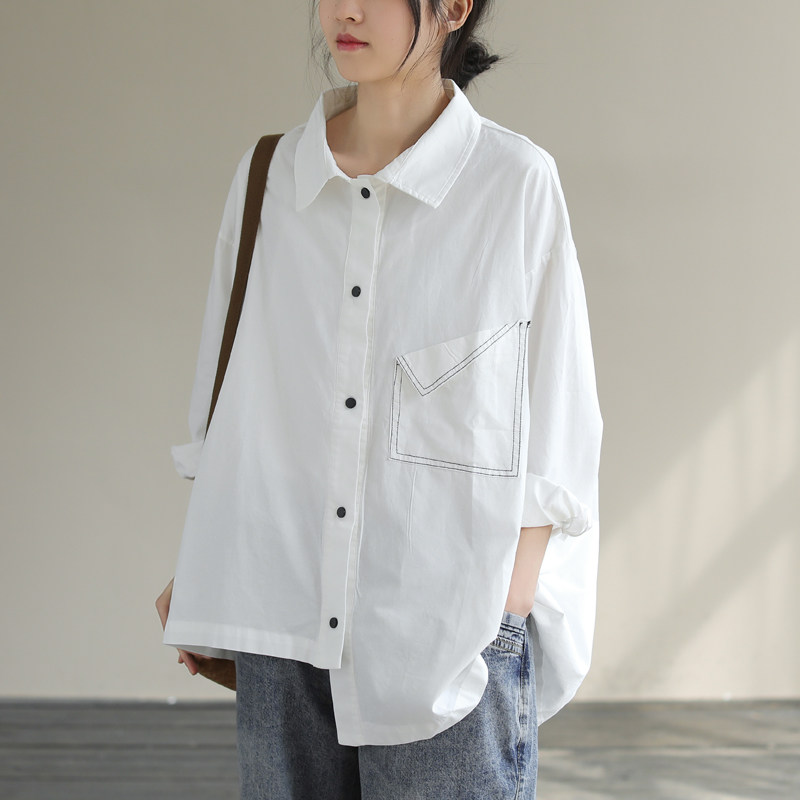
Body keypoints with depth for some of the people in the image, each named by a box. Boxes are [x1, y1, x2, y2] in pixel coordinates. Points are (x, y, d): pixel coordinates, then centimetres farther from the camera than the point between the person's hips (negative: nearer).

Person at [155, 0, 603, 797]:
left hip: (450, 639, -3)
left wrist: (505, 614, -7)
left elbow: (553, 433, -2)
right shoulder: (268, 178, 6)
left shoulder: (517, 184, -5)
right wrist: (199, 568, 8)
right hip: (285, 633, 3)